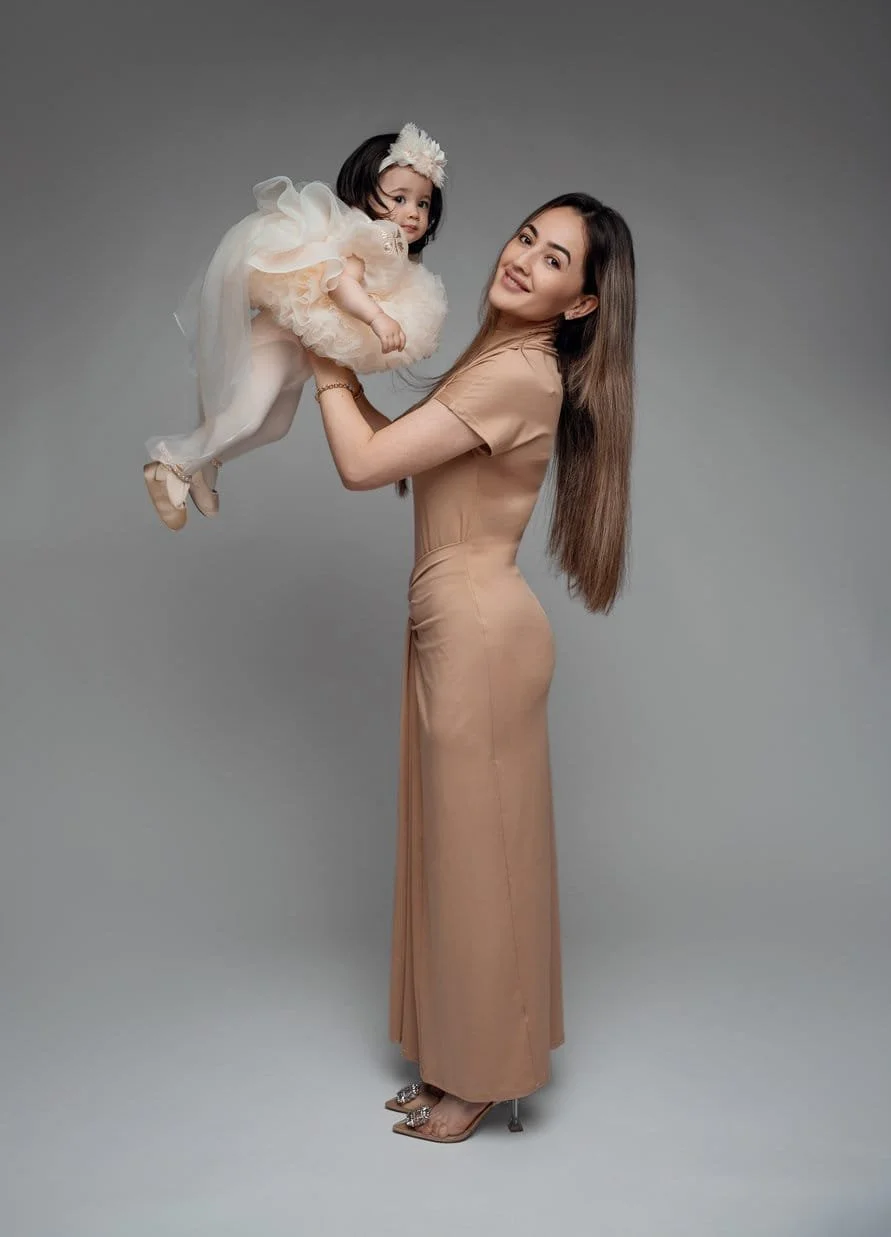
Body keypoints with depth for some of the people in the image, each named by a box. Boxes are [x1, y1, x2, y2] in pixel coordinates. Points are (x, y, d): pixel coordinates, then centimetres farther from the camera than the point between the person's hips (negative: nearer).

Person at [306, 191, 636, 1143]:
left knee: (478, 847, 4)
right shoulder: (499, 358, 12)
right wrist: (344, 380, 10)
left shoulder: (520, 374, -19)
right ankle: (456, 1061, 34)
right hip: (450, 627, 10)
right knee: (455, 843, 17)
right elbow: (400, 448, 18)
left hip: (479, 632, -10)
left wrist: (329, 375, -5)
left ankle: (484, 1076, 25)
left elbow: (362, 465, -20)